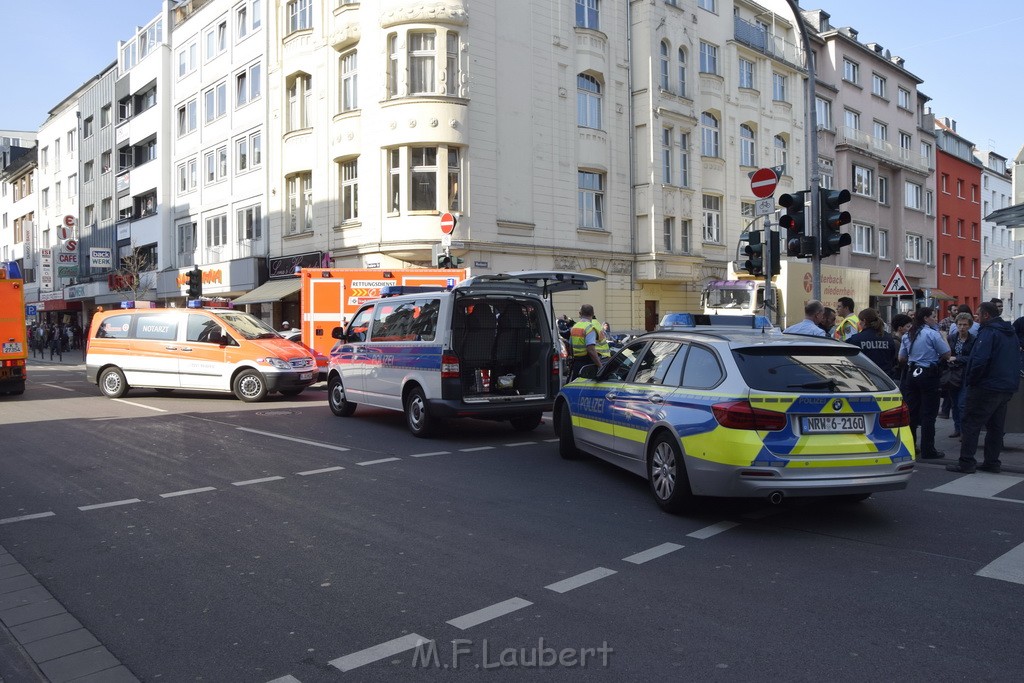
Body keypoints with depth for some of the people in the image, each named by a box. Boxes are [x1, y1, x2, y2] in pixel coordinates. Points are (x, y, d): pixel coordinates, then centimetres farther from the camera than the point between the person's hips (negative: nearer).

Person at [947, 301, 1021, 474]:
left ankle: (966, 462, -6)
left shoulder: (988, 332, -15)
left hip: (986, 387, -9)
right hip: (1007, 387, 9)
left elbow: (980, 360, -24)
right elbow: (1015, 361, 22)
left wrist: (970, 380, -12)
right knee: (995, 426, 14)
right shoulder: (1011, 333, 15)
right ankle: (992, 462, 17)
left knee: (970, 423, -4)